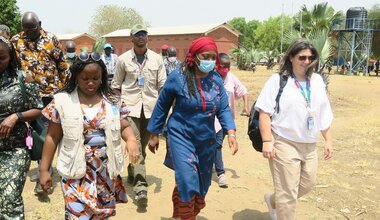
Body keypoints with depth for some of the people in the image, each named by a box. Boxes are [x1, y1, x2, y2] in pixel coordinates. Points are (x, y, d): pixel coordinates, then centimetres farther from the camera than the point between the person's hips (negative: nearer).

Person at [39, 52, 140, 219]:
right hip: (77, 169, -2)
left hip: (107, 168, 3)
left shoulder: (112, 101, 1)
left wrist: (131, 139, -22)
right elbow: (52, 137, -1)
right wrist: (44, 169, -1)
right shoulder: (62, 101, -5)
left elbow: (124, 127, 1)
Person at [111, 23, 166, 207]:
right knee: (135, 145, -12)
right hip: (130, 107, -2)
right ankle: (140, 187, -14)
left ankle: (132, 175, 37)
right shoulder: (123, 59, 4)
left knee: (142, 146, 13)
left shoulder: (156, 59, 6)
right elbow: (116, 86, 10)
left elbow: (162, 85, 7)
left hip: (150, 107, 2)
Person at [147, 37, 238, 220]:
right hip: (181, 136, -4)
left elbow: (224, 109, -2)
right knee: (188, 182, -14)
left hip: (207, 140, 5)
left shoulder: (216, 79, -2)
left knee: (202, 184, 17)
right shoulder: (178, 77, -12)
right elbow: (162, 106, -2)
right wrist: (154, 134, 2)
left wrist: (231, 133, -18)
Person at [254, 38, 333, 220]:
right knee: (288, 192, 0)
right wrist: (267, 141, -19)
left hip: (309, 145, 7)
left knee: (307, 184, 18)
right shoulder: (278, 80, -9)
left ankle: (273, 201, 40)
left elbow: (324, 113, 13)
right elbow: (264, 112, -13)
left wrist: (328, 140, 11)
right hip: (284, 143, -6)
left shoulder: (317, 80, 8)